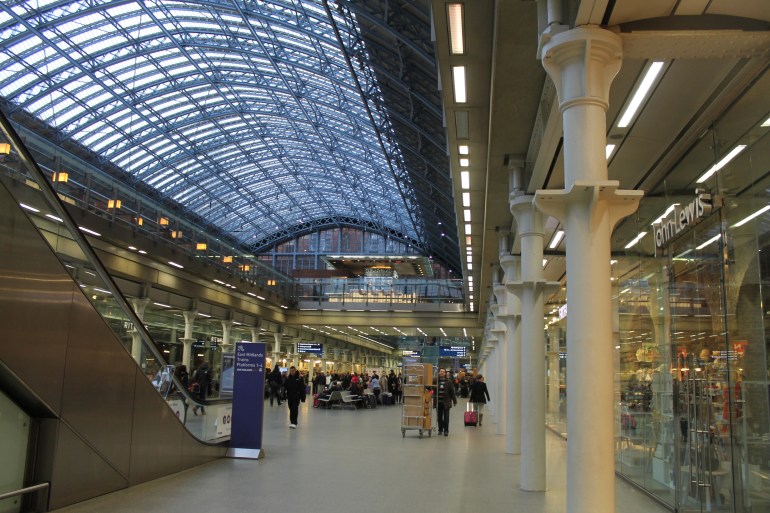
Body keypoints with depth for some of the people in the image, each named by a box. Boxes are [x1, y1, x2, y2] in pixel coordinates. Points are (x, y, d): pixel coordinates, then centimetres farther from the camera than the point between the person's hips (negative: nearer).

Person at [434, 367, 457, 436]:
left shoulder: (449, 381, 1)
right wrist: (434, 401, -8)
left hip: (446, 402, -1)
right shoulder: (435, 381, 1)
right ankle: (440, 430, 20)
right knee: (439, 417, 9)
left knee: (446, 417, -1)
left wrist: (454, 401, 1)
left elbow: (452, 392, 1)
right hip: (438, 402, 1)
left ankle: (446, 430, 4)